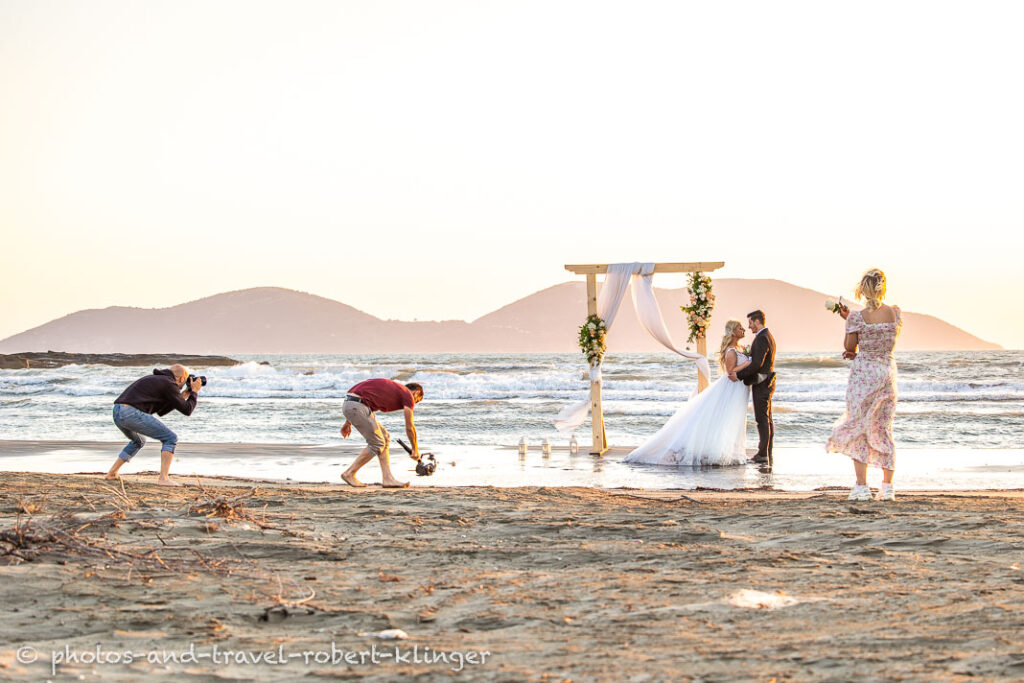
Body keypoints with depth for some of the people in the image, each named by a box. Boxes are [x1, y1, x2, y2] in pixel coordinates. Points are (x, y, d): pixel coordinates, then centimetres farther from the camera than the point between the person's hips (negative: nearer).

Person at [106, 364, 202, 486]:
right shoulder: (169, 384, 1)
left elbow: (160, 411, 32)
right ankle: (163, 478, -11)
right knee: (171, 439, -1)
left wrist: (182, 396, 33)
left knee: (139, 441, 36)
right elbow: (187, 410, 1)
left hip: (117, 413, 9)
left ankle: (112, 473, 31)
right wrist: (195, 391, 16)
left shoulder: (155, 380, 29)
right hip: (132, 413, -9)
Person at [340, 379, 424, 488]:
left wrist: (348, 422, 27)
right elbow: (409, 427, 3)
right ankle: (349, 473, 9)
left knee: (385, 438, 12)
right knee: (377, 444, 0)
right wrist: (415, 450, 15)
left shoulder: (392, 388, 27)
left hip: (349, 404, 9)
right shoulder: (408, 395, 4)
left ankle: (388, 479, 12)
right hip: (356, 406, -9)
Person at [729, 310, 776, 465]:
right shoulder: (768, 336, 15)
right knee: (767, 419, 12)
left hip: (761, 384, -11)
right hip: (766, 383, 11)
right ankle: (767, 454, 17)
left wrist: (739, 375, -18)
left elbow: (757, 364, -25)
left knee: (762, 419, -8)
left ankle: (763, 454, -8)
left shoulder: (762, 338, -18)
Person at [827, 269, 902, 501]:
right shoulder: (896, 313, 0)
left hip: (863, 372, -4)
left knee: (858, 427, 3)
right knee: (884, 429, 12)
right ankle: (887, 486, 10)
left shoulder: (857, 317, -13)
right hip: (888, 371, 4)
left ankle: (861, 486, -3)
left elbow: (850, 347, -4)